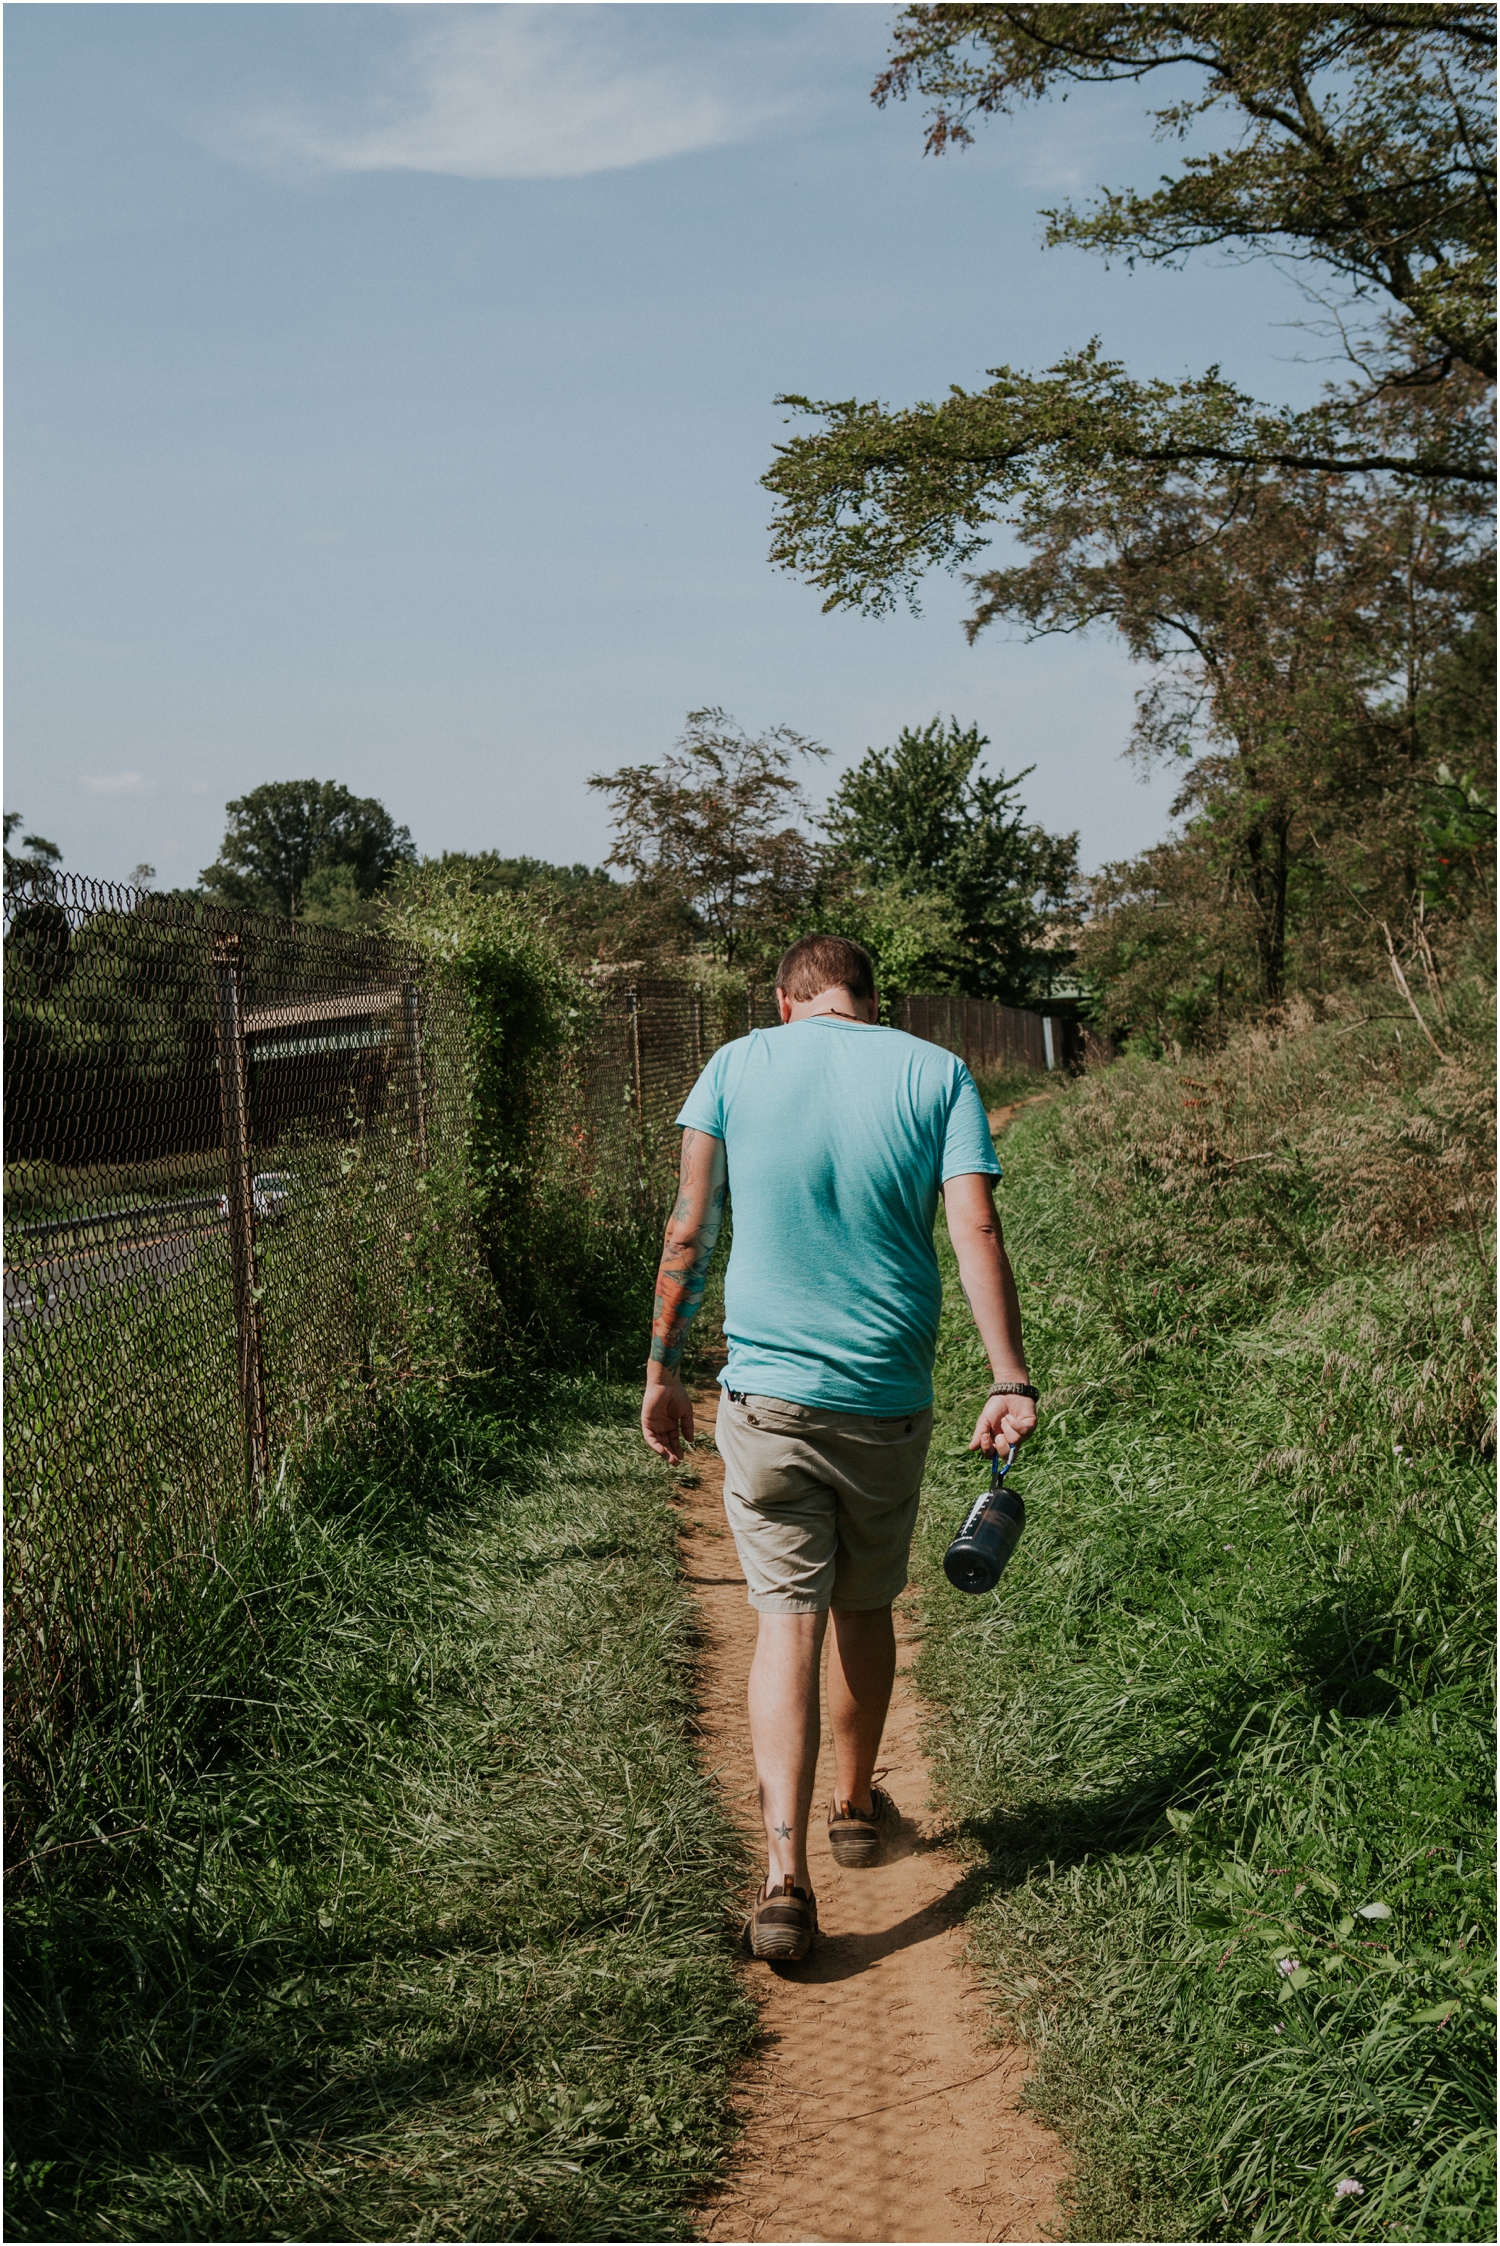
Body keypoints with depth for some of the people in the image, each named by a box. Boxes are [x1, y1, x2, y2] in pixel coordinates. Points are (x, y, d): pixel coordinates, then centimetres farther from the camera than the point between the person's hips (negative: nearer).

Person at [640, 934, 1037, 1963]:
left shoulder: (736, 1066, 2)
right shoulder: (938, 1075, 1)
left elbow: (688, 1233, 1)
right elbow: (977, 1231, -10)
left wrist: (664, 1369, 8)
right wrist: (1011, 1382, -12)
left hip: (766, 1394, -1)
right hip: (889, 1399, 1)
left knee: (788, 1620, 0)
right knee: (866, 1608, 19)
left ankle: (786, 1876, -11)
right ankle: (857, 1806, 38)